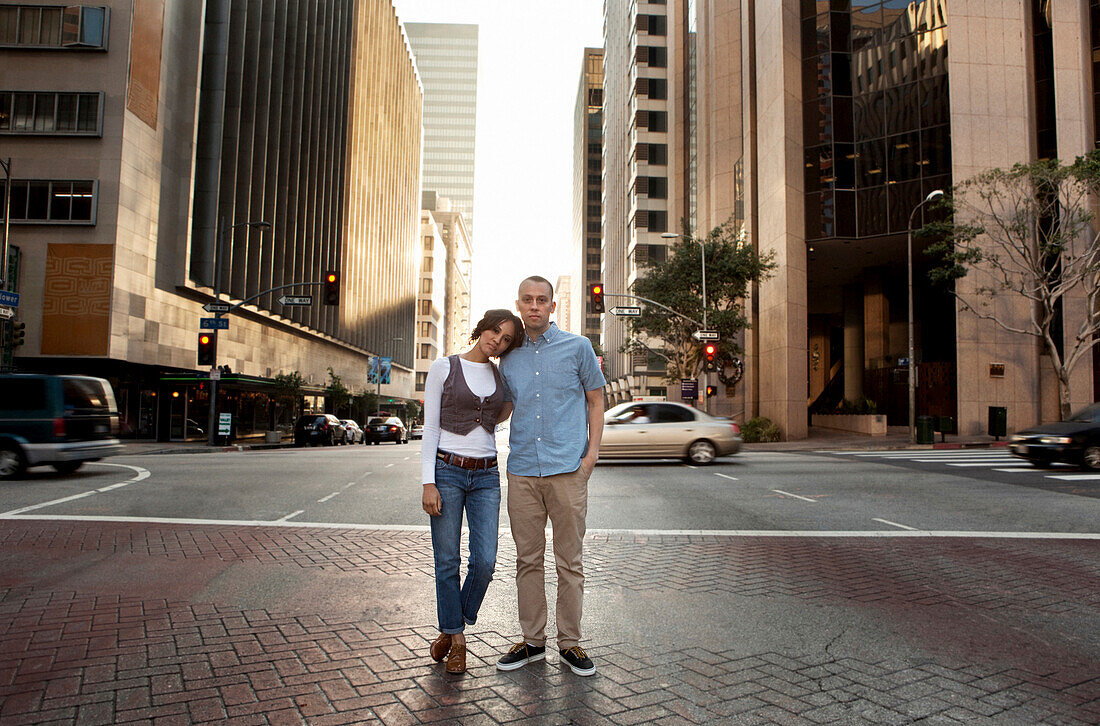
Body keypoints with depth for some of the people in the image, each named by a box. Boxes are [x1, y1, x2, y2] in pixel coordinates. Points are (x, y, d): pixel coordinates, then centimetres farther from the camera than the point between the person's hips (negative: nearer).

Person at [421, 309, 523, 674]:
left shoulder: (501, 376, 10)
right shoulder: (443, 368, -2)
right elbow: (430, 428, -4)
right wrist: (428, 482, -10)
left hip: (486, 476, 3)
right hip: (447, 471, -3)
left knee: (485, 561, -4)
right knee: (447, 561, 4)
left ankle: (454, 626, 21)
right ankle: (456, 639, 23)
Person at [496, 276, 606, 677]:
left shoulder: (578, 347, 4)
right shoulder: (509, 356, 12)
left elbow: (595, 400, 8)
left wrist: (592, 452, -3)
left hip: (567, 468, -3)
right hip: (522, 470, 3)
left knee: (570, 561, 4)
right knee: (527, 559, 9)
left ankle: (570, 642, 18)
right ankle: (532, 640, 22)